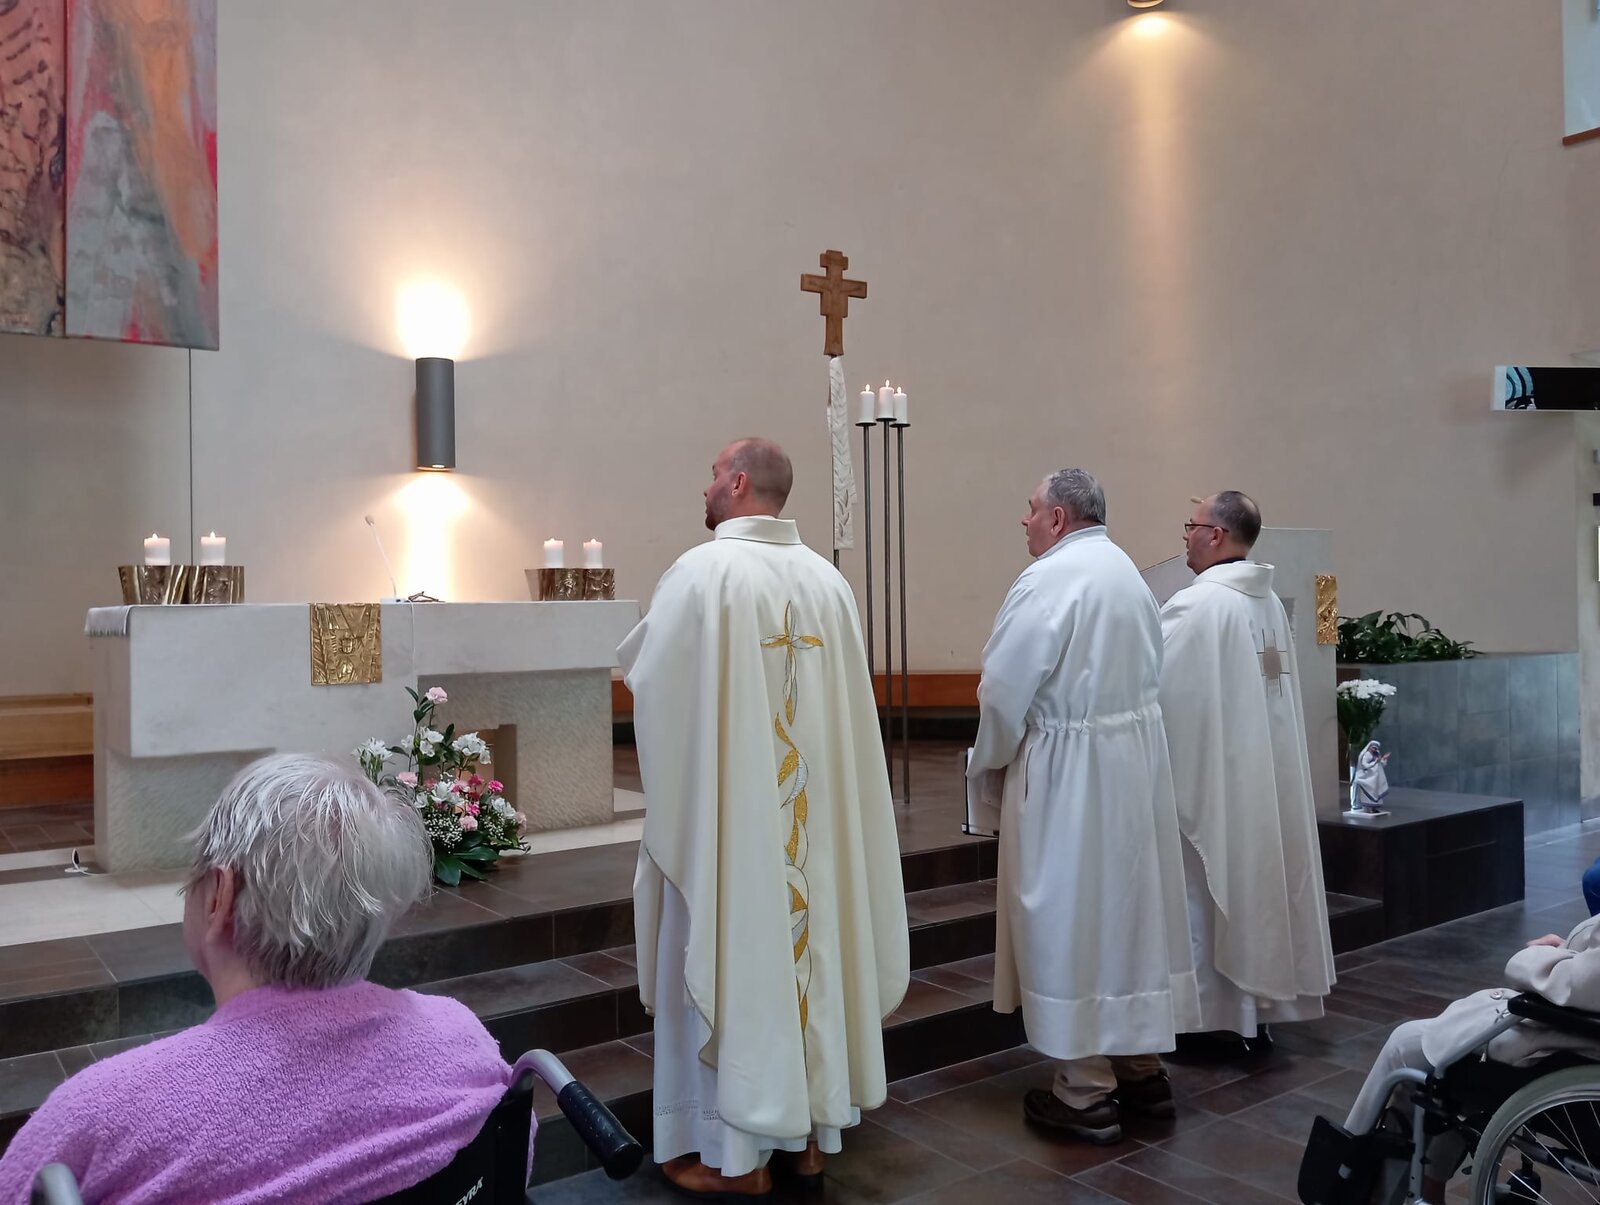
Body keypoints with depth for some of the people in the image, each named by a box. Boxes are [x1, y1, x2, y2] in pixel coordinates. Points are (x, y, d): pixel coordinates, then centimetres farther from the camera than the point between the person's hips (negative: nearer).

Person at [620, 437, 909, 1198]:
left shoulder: (702, 572, -14)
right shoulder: (827, 578, 4)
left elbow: (648, 678, -6)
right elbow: (845, 701, 9)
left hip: (726, 806, -6)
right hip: (812, 810, 6)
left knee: (732, 958, 4)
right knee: (808, 941, 14)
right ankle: (810, 1131, 26)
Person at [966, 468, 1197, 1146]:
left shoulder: (1048, 579, -17)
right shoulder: (1128, 573, 10)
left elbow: (1004, 688, -17)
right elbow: (1148, 674, 11)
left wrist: (988, 765, -2)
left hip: (1068, 771, -8)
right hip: (1137, 760, 8)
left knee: (1069, 920, 2)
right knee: (1130, 908, 16)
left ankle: (1086, 1093, 10)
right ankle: (1143, 1069, 27)